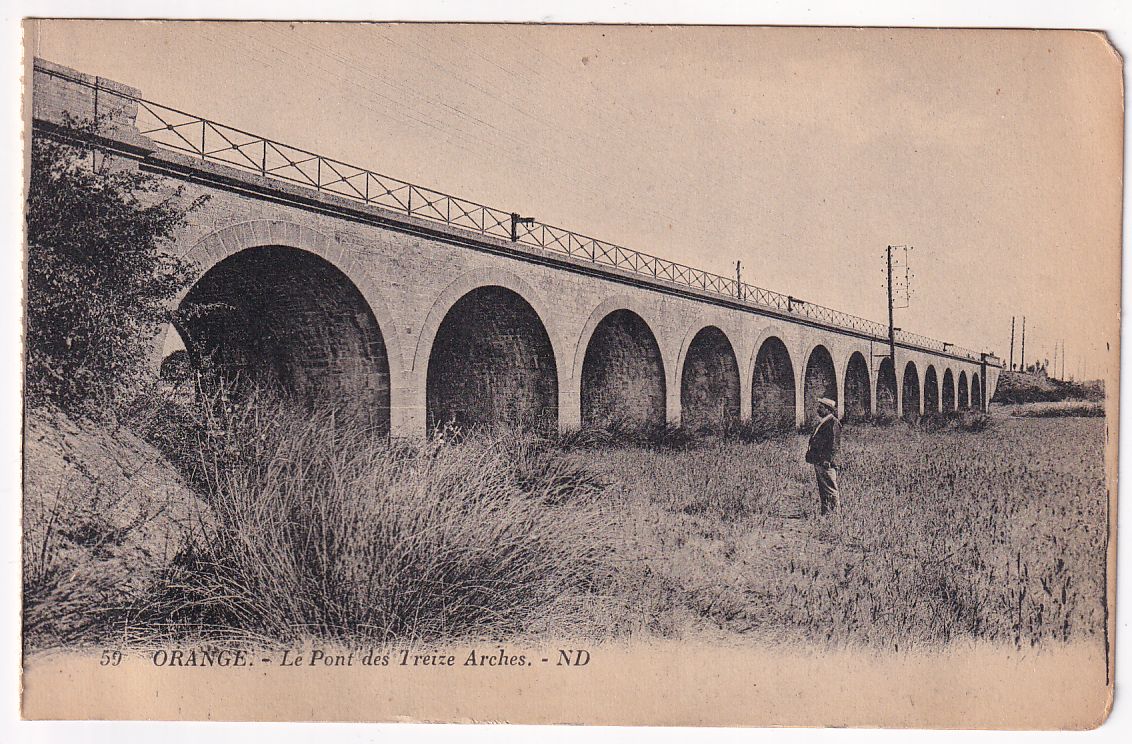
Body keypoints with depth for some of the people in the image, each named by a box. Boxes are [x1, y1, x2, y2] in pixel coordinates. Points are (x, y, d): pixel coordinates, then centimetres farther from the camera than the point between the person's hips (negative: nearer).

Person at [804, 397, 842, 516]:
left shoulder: (833, 422, -10)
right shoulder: (821, 423, 19)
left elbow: (835, 444, -17)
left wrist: (828, 459, -22)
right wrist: (811, 456, 18)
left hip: (826, 462, -10)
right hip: (818, 462, 10)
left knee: (831, 490, -6)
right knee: (822, 490, 12)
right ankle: (824, 513, 17)